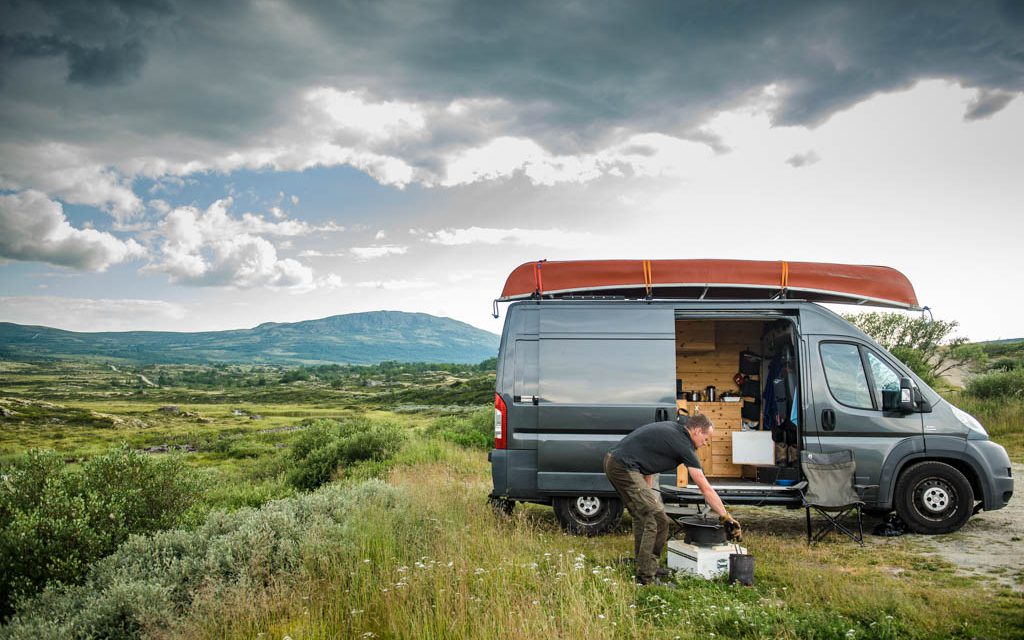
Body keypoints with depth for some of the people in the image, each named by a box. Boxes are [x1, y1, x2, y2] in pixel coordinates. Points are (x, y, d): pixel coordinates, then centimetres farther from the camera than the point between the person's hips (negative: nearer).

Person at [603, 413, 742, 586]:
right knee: (657, 519, -7)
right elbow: (706, 489, -5)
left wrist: (648, 492, 18)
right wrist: (727, 519, 0)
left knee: (642, 515, 22)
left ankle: (643, 565, 32)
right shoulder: (684, 445, -7)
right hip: (625, 467, -10)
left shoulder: (671, 428, 18)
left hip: (612, 460, 10)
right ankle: (646, 577, -4)